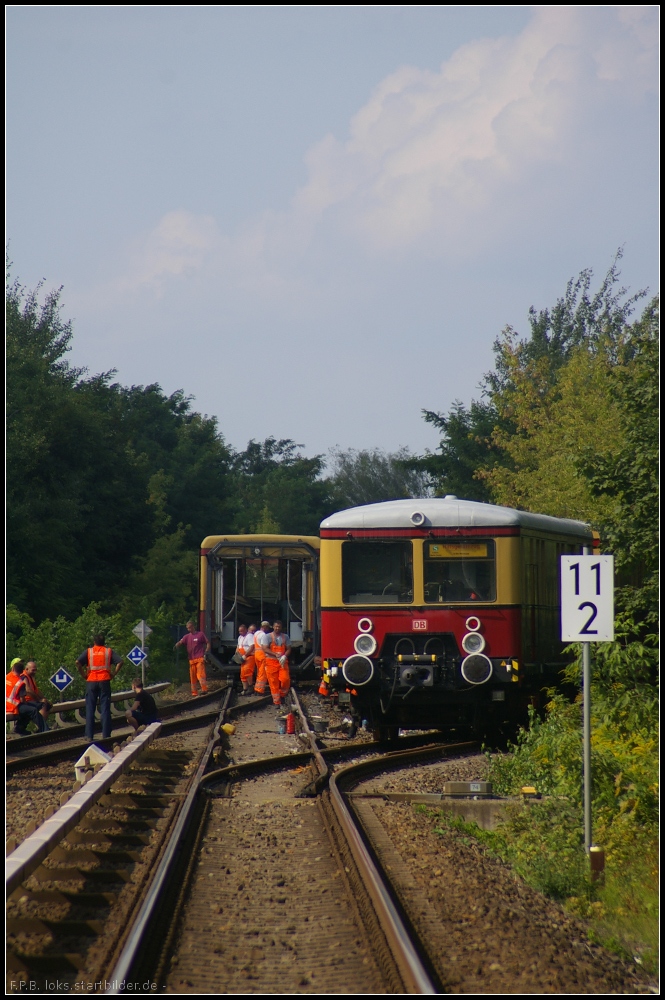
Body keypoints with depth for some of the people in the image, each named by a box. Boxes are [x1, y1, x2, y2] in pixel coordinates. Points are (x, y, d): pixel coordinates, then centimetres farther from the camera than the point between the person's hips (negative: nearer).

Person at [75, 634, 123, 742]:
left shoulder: (88, 651, 7)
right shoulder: (108, 651, 8)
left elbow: (78, 663, -8)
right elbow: (120, 662, -5)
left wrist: (83, 675, 0)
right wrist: (113, 674, 1)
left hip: (91, 681, 0)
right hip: (105, 681, 0)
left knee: (90, 709, 4)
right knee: (105, 709, 2)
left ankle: (89, 736, -1)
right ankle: (106, 735, -1)